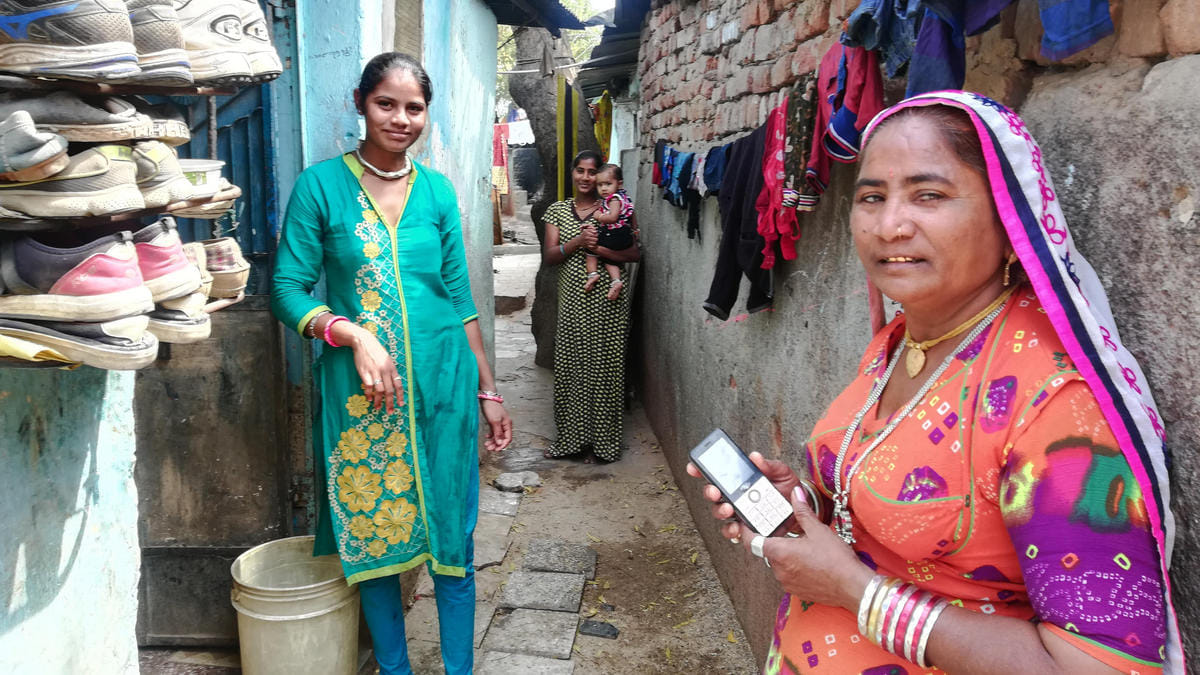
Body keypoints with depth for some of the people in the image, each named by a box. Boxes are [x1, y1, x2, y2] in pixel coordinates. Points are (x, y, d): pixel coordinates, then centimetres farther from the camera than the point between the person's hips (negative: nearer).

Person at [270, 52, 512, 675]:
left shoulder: (438, 190, 7)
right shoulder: (320, 184, -2)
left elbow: (460, 297, 10)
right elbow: (288, 291, -3)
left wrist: (488, 390, 10)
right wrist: (353, 334, -19)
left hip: (442, 381, 2)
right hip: (359, 389, -2)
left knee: (452, 532, 7)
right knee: (373, 536, 9)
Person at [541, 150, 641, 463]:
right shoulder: (557, 210, 10)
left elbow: (634, 253, -5)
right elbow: (549, 256, 1)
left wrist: (598, 247, -17)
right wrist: (578, 242, -16)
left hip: (607, 301, -3)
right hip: (572, 300, 3)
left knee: (604, 368, 1)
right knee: (568, 367, 4)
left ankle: (600, 441, 14)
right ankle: (570, 437, 18)